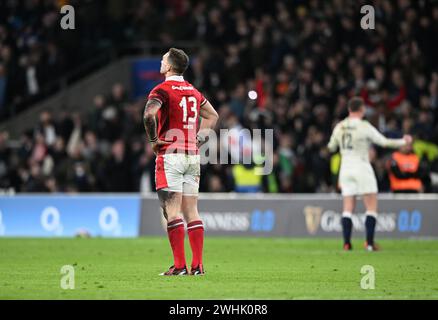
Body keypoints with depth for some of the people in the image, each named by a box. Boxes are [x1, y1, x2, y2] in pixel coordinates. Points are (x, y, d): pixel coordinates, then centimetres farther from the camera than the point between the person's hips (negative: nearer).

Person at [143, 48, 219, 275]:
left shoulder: (162, 90, -8)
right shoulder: (194, 92, 14)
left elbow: (149, 114, -26)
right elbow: (212, 116, 25)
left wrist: (153, 140, -13)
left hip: (170, 155, -6)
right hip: (193, 156, 6)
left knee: (172, 211, -6)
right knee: (191, 212, 7)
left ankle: (180, 265, -10)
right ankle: (197, 265, 4)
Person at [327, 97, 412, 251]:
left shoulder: (339, 127, 3)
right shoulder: (364, 126, -11)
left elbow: (331, 147, 15)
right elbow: (384, 142, -9)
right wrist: (403, 141, 4)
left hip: (345, 169, 5)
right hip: (362, 168, -5)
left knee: (348, 208, 6)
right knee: (371, 208, 1)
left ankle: (346, 243, -2)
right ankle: (369, 243, -7)